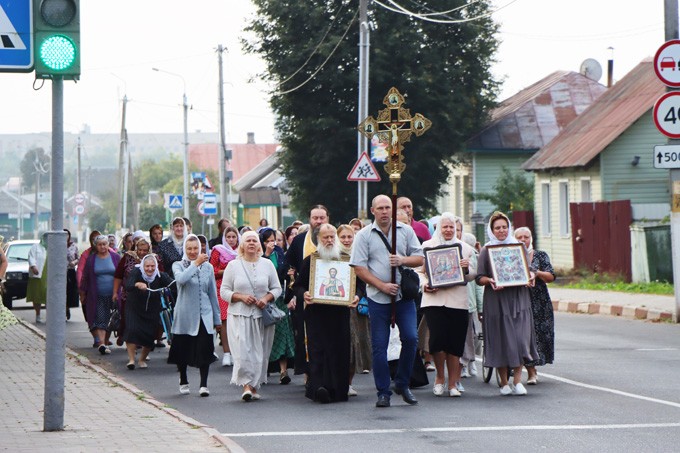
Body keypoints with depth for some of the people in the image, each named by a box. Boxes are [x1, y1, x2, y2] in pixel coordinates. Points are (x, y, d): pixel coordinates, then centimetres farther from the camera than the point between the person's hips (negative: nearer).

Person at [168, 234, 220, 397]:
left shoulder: (207, 267, 8)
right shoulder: (178, 265, 1)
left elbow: (213, 293, 13)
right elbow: (181, 279, -23)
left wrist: (217, 318, 14)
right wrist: (195, 264, -21)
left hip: (204, 315, 1)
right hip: (185, 315, -1)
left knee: (205, 349, -8)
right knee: (183, 350, 7)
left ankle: (203, 384, -4)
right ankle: (183, 382, 25)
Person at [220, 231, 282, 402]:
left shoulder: (267, 264, 9)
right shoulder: (233, 266, 5)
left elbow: (277, 288, 11)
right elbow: (224, 291, 3)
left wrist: (267, 298, -8)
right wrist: (241, 297, -12)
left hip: (262, 316, 2)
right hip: (239, 315, -2)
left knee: (260, 352, 2)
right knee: (242, 350, -13)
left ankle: (255, 386, 12)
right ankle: (247, 385, -12)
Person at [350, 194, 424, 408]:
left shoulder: (406, 231, 9)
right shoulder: (364, 236, 3)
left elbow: (420, 259, 9)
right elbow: (359, 268, -3)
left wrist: (403, 260, -12)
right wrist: (383, 285, -12)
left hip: (404, 296, 1)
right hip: (377, 299, -1)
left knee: (410, 338, -8)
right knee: (379, 345, 0)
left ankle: (402, 384, 11)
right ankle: (383, 392, 7)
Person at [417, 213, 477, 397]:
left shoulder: (465, 248, 13)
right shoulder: (427, 246, 10)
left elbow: (473, 276, 13)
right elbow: (419, 271, 12)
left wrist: (467, 269, -9)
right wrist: (424, 284, -7)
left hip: (457, 301, 1)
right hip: (434, 299, -1)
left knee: (455, 342, 0)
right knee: (437, 338, -13)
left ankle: (453, 383, 9)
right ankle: (440, 377, 9)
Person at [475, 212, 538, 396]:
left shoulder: (518, 247, 11)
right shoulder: (486, 250, 4)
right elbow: (479, 278, 2)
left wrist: (530, 276, -4)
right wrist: (490, 281, -19)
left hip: (519, 299, 2)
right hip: (496, 300, -2)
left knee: (520, 338, -8)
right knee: (501, 340, -1)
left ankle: (517, 380, -2)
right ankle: (504, 382, 8)